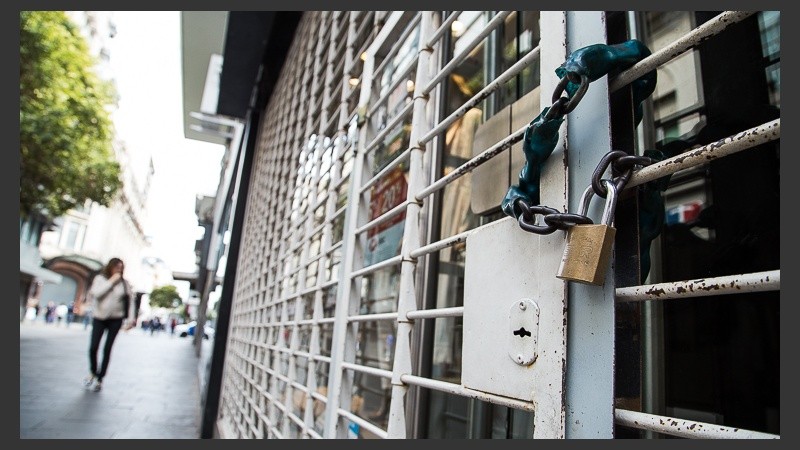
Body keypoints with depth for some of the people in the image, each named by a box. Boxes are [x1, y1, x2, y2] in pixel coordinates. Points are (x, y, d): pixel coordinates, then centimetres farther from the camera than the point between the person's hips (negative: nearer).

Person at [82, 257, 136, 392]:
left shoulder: (124, 283, 2)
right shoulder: (100, 278, 0)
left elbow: (130, 302, 4)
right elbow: (96, 293, -18)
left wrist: (131, 319, -4)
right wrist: (111, 281, -17)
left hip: (116, 319, 0)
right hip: (99, 318, 0)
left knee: (107, 349, -1)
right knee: (93, 347, -4)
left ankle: (99, 379, 10)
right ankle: (93, 372, 24)